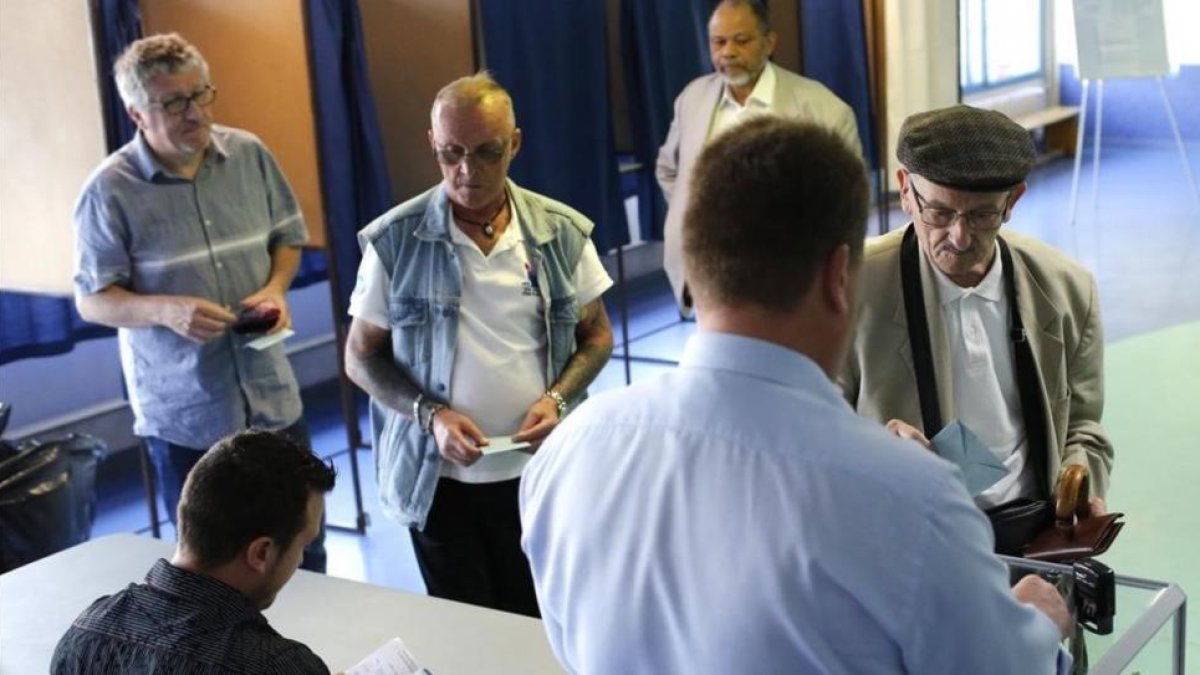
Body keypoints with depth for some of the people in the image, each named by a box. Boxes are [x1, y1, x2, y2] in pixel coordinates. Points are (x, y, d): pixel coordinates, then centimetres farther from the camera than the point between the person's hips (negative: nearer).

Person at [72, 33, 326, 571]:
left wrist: (275, 288, -10)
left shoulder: (250, 155, -2)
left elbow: (287, 237, 11)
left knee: (303, 551, 16)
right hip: (183, 418, -3)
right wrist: (165, 310, -27)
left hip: (274, 400, 4)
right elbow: (92, 300, -9)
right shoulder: (110, 191, -13)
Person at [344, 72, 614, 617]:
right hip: (438, 477, -1)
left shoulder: (562, 232, -3)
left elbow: (596, 334, 8)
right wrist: (430, 414, -16)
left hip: (541, 471, 1)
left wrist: (558, 398, -11)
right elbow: (362, 356, 0)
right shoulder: (394, 241, -7)